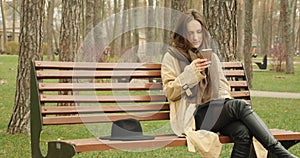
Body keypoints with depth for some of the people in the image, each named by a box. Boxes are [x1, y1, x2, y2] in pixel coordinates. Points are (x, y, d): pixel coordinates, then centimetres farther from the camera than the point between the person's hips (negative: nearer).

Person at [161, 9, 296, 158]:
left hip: (213, 110, 5)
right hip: (191, 116, -5)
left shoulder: (211, 55, 21)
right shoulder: (172, 57, 7)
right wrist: (191, 72, -14)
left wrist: (225, 100, 0)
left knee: (243, 132, -30)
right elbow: (169, 92, -1)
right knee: (239, 105, -30)